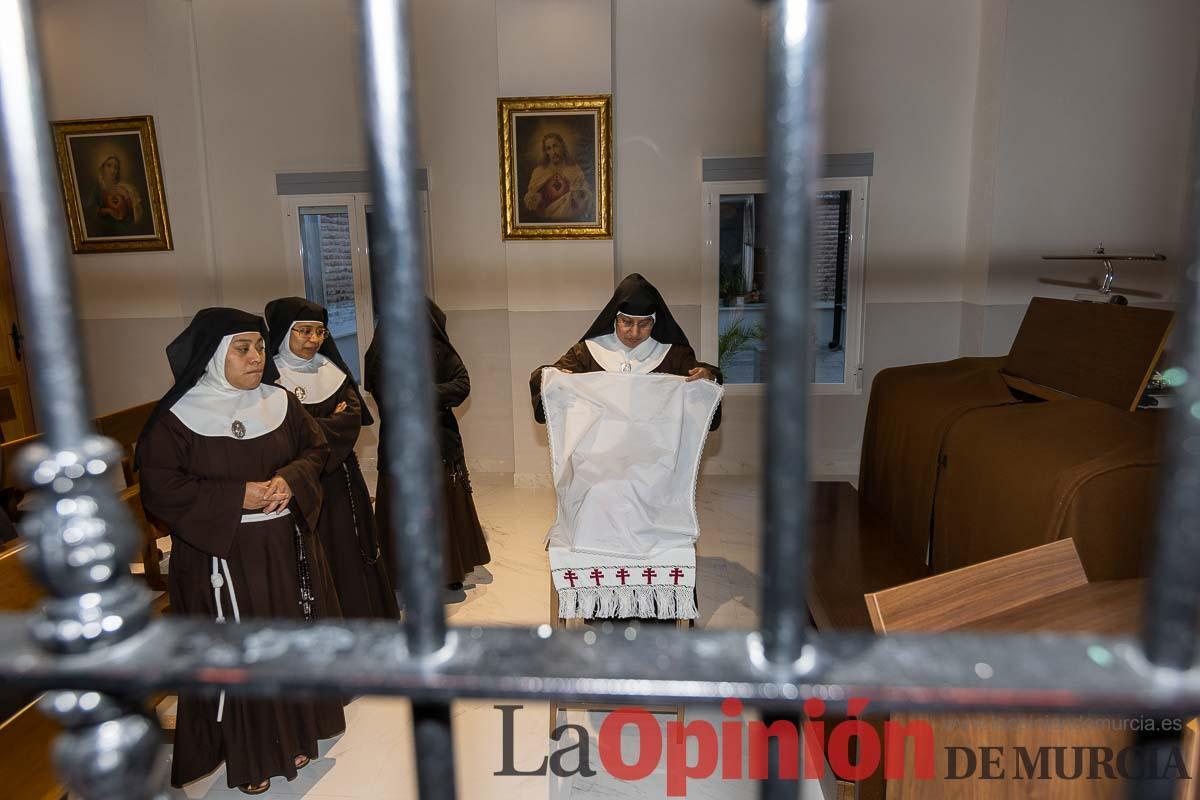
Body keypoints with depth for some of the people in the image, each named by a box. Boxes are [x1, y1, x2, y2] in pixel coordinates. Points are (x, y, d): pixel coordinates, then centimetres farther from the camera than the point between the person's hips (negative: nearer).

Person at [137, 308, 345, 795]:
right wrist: (238, 496, -20)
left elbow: (315, 449, 8)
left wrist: (290, 481, -13)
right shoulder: (177, 418, -11)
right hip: (220, 555, -4)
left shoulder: (280, 402, 2)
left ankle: (294, 736, 34)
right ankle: (247, 757, 24)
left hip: (287, 549, 4)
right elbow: (160, 489, -13)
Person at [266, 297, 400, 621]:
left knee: (351, 553, 10)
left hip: (340, 477, 5)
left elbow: (354, 418, -3)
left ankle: (359, 613, 23)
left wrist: (310, 429, -15)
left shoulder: (331, 370, 8)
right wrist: (332, 423, -11)